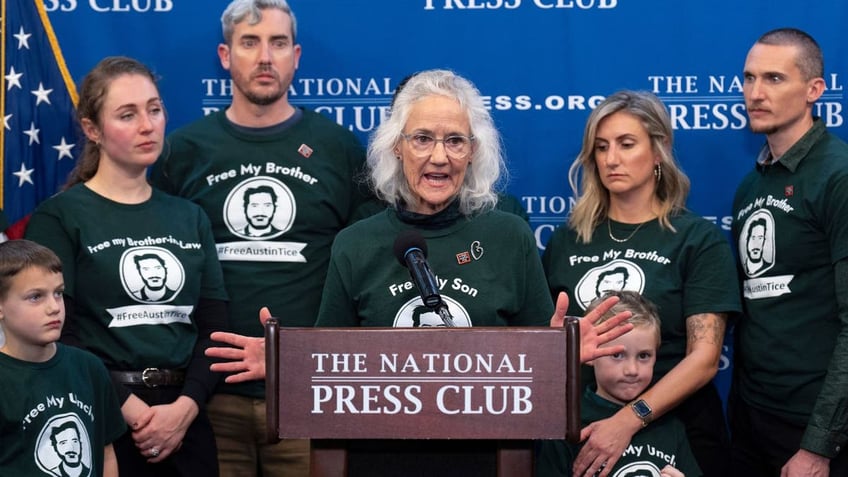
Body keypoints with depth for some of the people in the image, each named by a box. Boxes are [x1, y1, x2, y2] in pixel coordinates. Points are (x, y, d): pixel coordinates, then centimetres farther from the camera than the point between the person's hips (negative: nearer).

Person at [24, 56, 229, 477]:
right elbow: (55, 335, -11)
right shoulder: (58, 218, -3)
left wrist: (185, 407, -11)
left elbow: (214, 328, 4)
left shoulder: (190, 218, 11)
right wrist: (132, 409, -16)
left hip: (185, 417, 4)